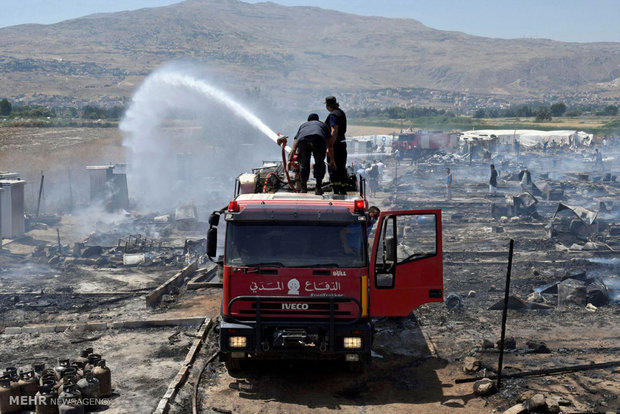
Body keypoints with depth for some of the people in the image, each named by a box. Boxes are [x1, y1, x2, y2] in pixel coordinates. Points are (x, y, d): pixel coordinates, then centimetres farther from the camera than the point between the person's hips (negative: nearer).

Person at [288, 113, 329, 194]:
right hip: (319, 139, -1)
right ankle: (318, 188, 15)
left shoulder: (303, 125, 42)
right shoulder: (323, 125, 40)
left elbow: (294, 147, 36)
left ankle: (303, 188, 21)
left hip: (303, 140, 1)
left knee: (304, 165, 22)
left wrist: (289, 160, 37)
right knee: (319, 164, 20)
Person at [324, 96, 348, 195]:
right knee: (341, 169, 13)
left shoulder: (333, 115, -15)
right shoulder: (341, 112, 14)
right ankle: (343, 191, 18)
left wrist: (329, 147, -24)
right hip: (343, 143, 9)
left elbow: (334, 132, -23)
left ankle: (336, 191, -7)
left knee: (333, 169, -5)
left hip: (335, 145, -9)